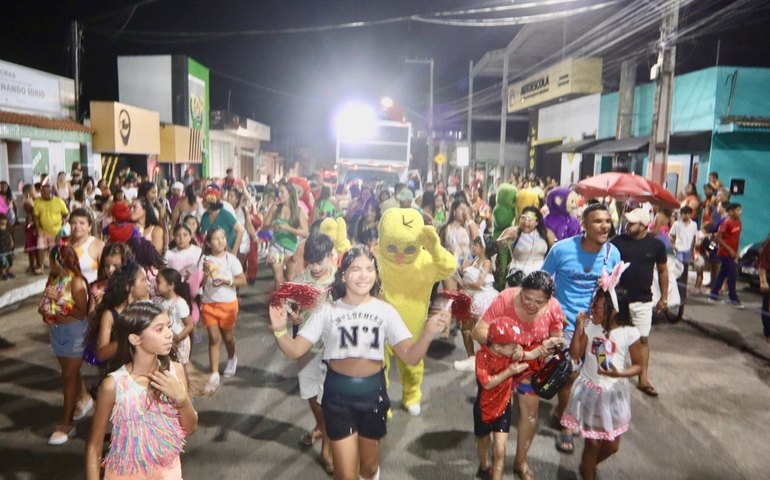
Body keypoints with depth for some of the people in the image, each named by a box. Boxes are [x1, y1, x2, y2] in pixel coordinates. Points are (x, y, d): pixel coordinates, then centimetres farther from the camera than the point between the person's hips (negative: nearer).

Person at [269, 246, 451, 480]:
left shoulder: (385, 311, -5)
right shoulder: (327, 311, -7)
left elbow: (411, 357, -12)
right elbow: (294, 351, -10)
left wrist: (428, 333, -30)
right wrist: (280, 331, -29)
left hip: (373, 393, 2)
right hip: (338, 395, -1)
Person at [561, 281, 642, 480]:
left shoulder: (630, 333, -15)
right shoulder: (590, 325, -11)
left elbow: (638, 366, -7)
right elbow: (575, 354, -8)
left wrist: (619, 374, -26)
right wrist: (578, 328, -19)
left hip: (614, 393, 1)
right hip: (589, 390, 0)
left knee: (611, 446, 15)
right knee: (592, 442, 6)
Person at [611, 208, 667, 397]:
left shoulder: (656, 245, -4)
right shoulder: (617, 242, -7)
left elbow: (662, 271, 7)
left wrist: (664, 297, 6)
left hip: (643, 301, 1)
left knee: (643, 339, 9)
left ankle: (643, 379, 20)